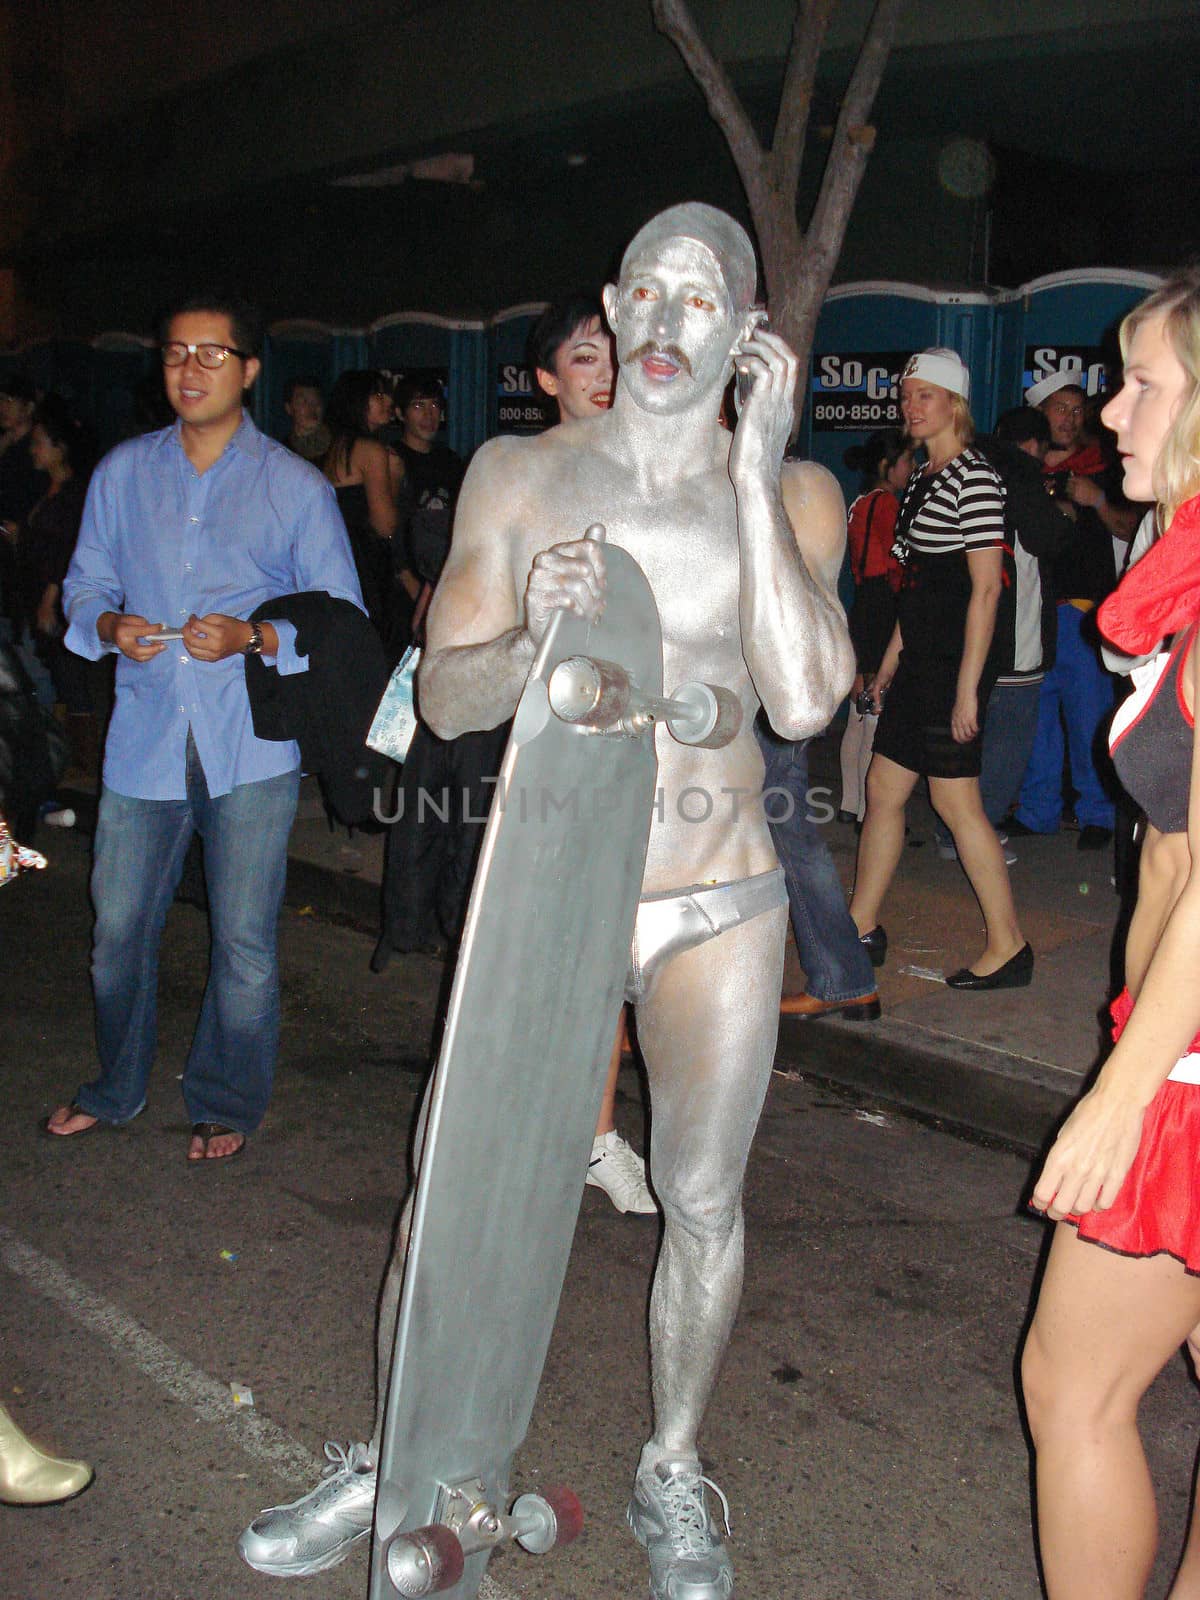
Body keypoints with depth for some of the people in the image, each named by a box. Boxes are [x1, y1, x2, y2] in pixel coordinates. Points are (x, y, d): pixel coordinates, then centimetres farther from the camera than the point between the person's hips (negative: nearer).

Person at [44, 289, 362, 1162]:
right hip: (145, 736, 3)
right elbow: (85, 584, 16)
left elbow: (343, 621, 1)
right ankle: (117, 1089, 31)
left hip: (251, 745, -2)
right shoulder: (123, 472, 12)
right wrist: (109, 625, -8)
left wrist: (253, 638, -16)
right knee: (118, 926, 8)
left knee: (244, 939, 3)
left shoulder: (298, 488, 3)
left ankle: (228, 1104, 24)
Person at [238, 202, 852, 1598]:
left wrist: (755, 467, -18)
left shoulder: (793, 497, -3)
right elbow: (447, 699, -3)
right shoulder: (521, 475, -1)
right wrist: (534, 638, -25)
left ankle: (670, 1481, 35)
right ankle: (392, 1467, 30)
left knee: (702, 1204, 11)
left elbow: (803, 701, -18)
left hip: (719, 909, 0)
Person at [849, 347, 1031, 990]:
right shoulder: (920, 480, 16)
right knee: (883, 786, 11)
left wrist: (967, 687, -20)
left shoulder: (974, 479, -12)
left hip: (957, 659, -9)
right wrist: (889, 665, 20)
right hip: (919, 658, 9)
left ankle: (1008, 947, 2)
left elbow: (986, 587, -17)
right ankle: (862, 927, 21)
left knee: (955, 799, -7)